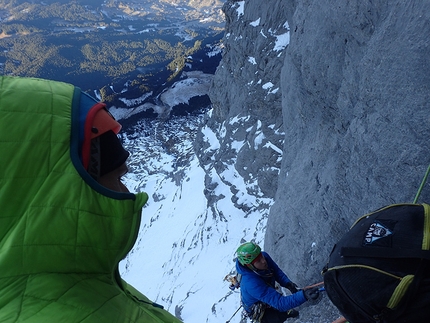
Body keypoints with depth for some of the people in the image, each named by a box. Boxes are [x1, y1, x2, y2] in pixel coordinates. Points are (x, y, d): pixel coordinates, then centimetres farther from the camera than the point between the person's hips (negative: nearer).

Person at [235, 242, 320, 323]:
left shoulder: (264, 256, -26)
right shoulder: (251, 283, -46)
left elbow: (277, 272, -11)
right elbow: (279, 303, -47)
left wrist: (287, 283, -32)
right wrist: (303, 296, -58)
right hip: (258, 312, -6)